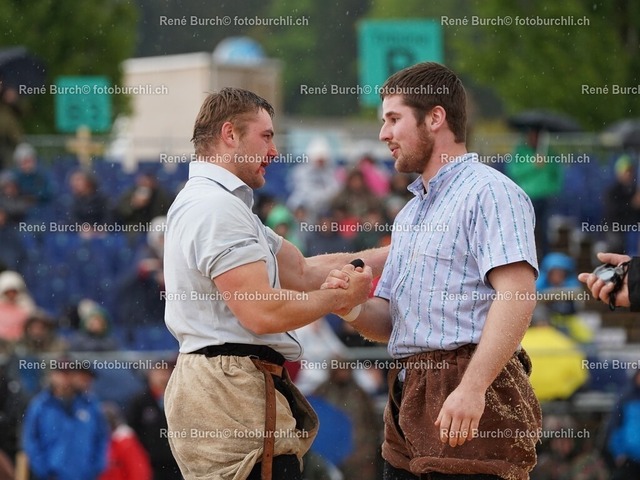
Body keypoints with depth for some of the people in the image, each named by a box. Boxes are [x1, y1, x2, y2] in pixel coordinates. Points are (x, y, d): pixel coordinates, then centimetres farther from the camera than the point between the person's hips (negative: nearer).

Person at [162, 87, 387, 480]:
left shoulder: (217, 203, 22)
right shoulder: (217, 207, -13)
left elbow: (302, 271, 20)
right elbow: (264, 312, -20)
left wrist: (396, 253, 15)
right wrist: (343, 296, -5)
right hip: (232, 390, -11)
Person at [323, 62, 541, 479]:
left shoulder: (489, 191, -5)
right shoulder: (410, 214, 24)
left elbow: (517, 295, -18)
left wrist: (473, 387, -27)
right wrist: (354, 310, 1)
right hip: (408, 397, 9)